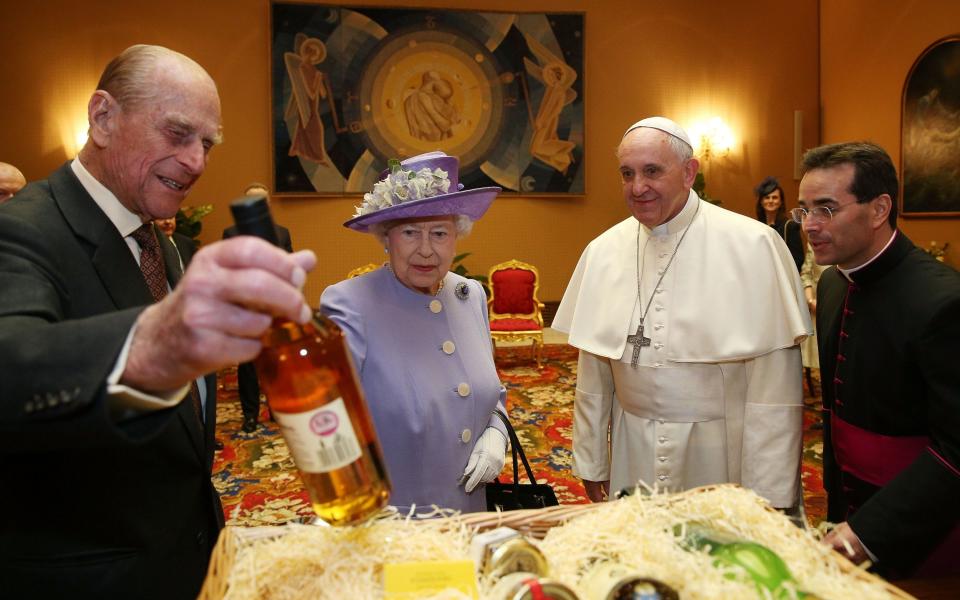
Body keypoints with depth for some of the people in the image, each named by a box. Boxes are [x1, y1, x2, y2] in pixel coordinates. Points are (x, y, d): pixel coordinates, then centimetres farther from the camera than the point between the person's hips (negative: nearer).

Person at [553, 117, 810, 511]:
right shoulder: (603, 250, 0)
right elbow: (593, 373, 4)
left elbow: (774, 384, -12)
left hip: (721, 460, -3)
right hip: (634, 458, 3)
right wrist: (590, 461, 8)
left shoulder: (753, 246, -12)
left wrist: (768, 495, -11)